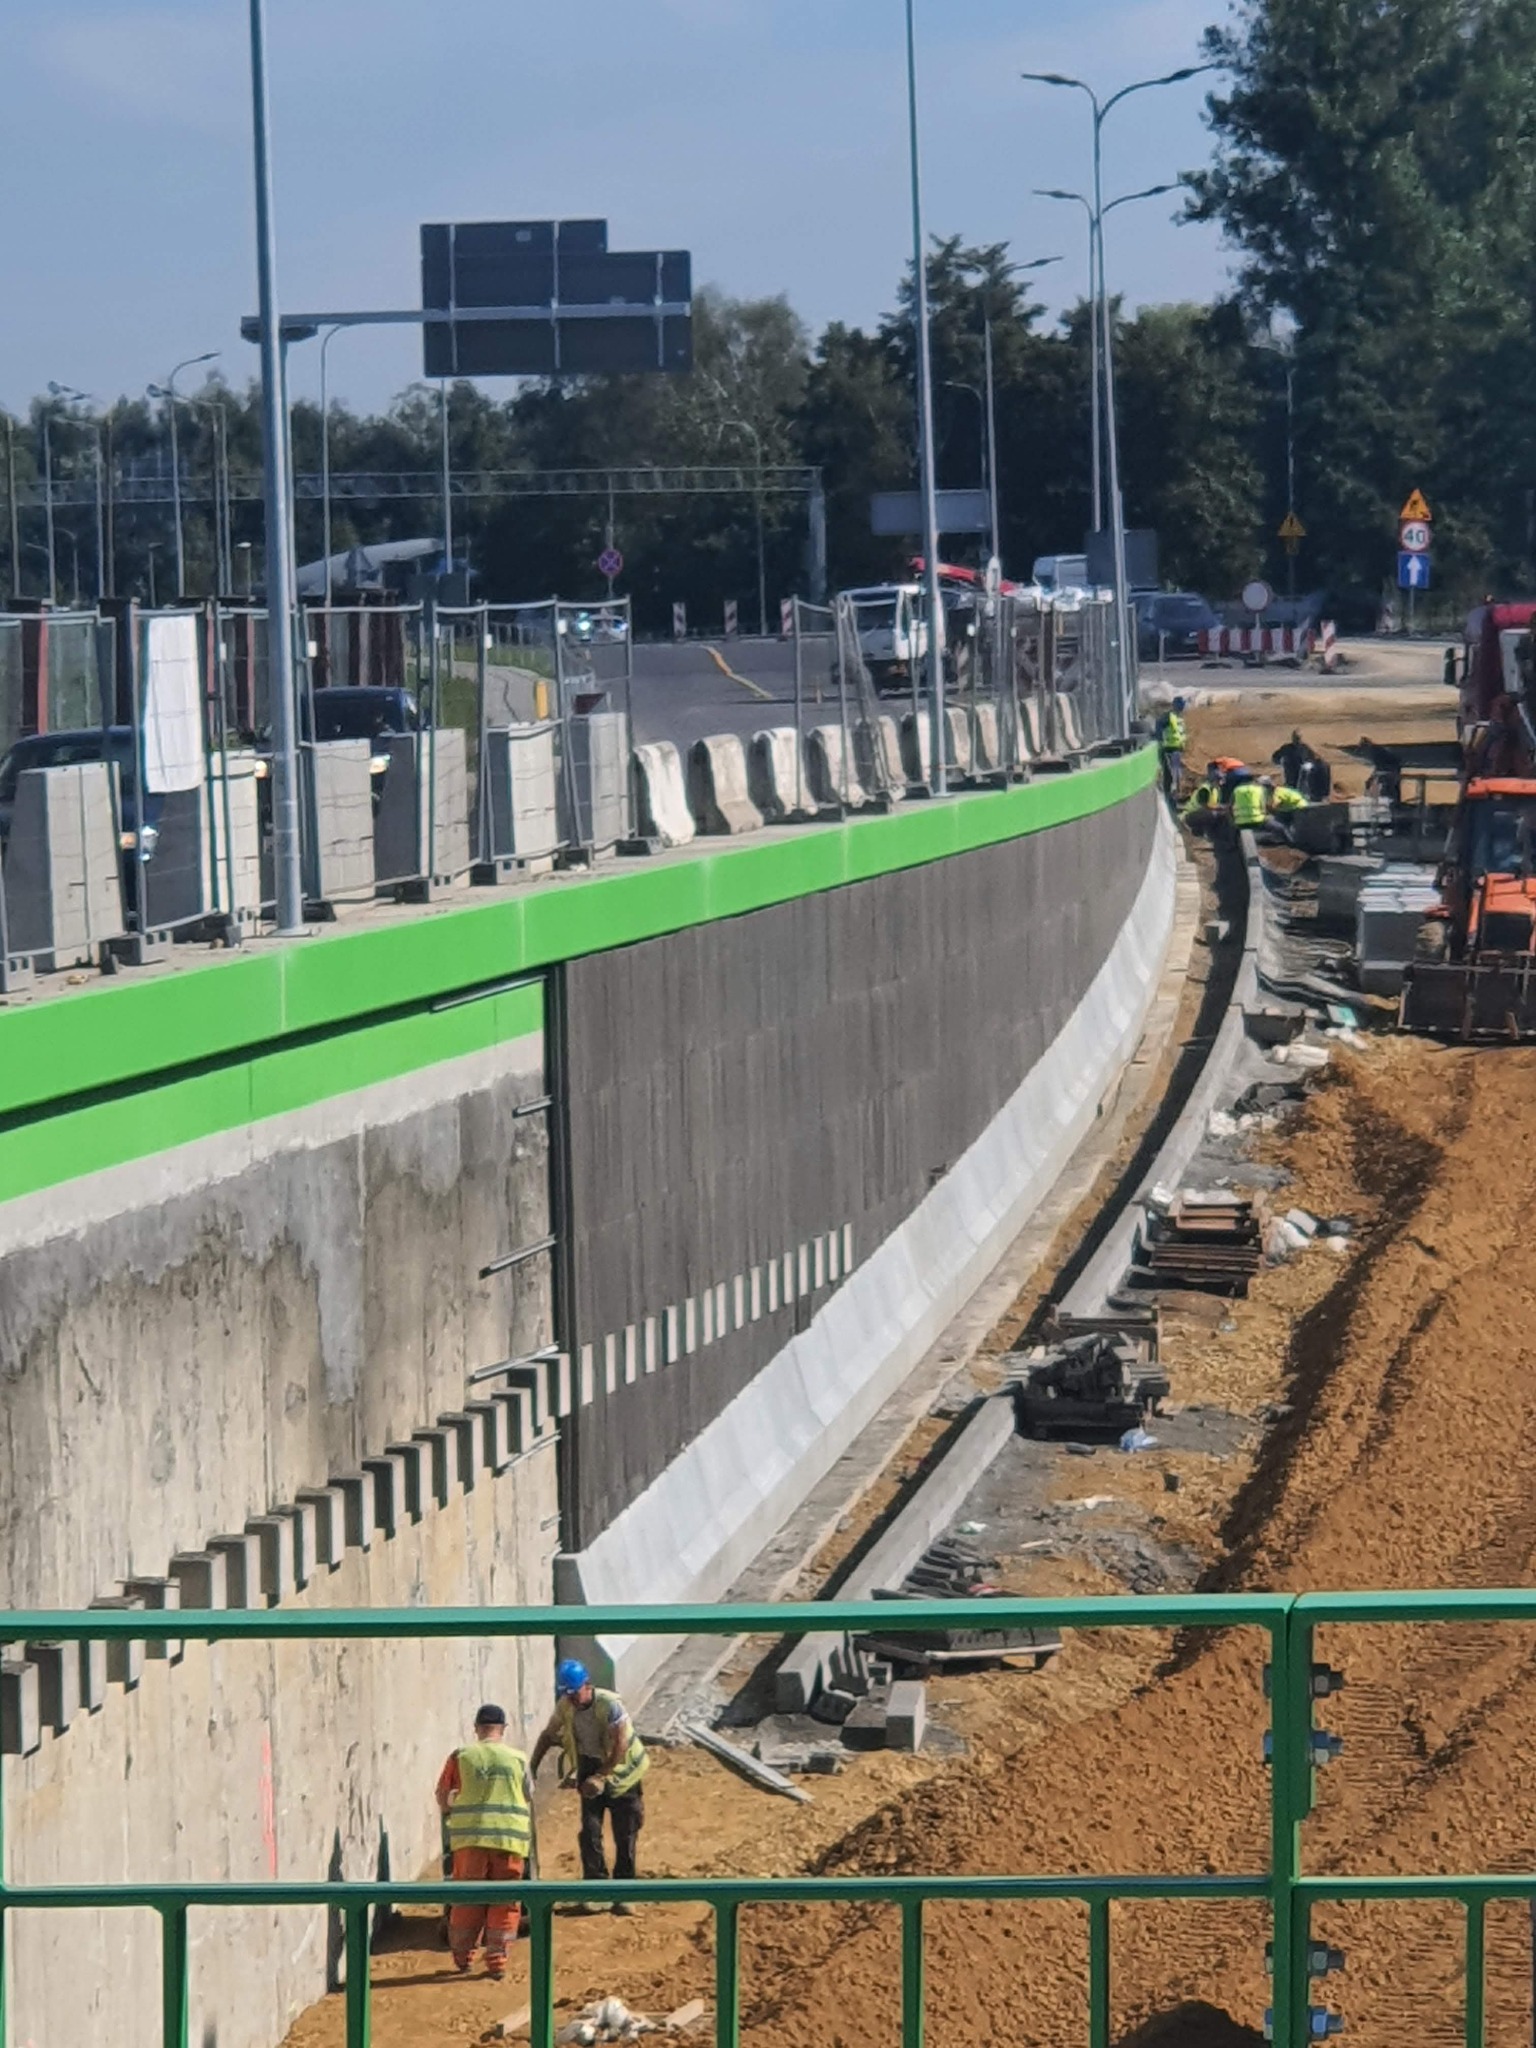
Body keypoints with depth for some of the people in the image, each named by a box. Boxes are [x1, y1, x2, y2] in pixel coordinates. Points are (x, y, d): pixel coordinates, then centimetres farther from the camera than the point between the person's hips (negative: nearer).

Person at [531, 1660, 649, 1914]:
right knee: (590, 1832, -6)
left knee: (625, 1836, -2)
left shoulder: (610, 1704, -24)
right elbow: (548, 1736, 7)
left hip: (620, 1771, -4)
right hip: (591, 1770, 4)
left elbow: (620, 1746, -24)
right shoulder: (565, 1706, -8)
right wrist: (532, 1768, 1)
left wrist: (601, 1777, -27)